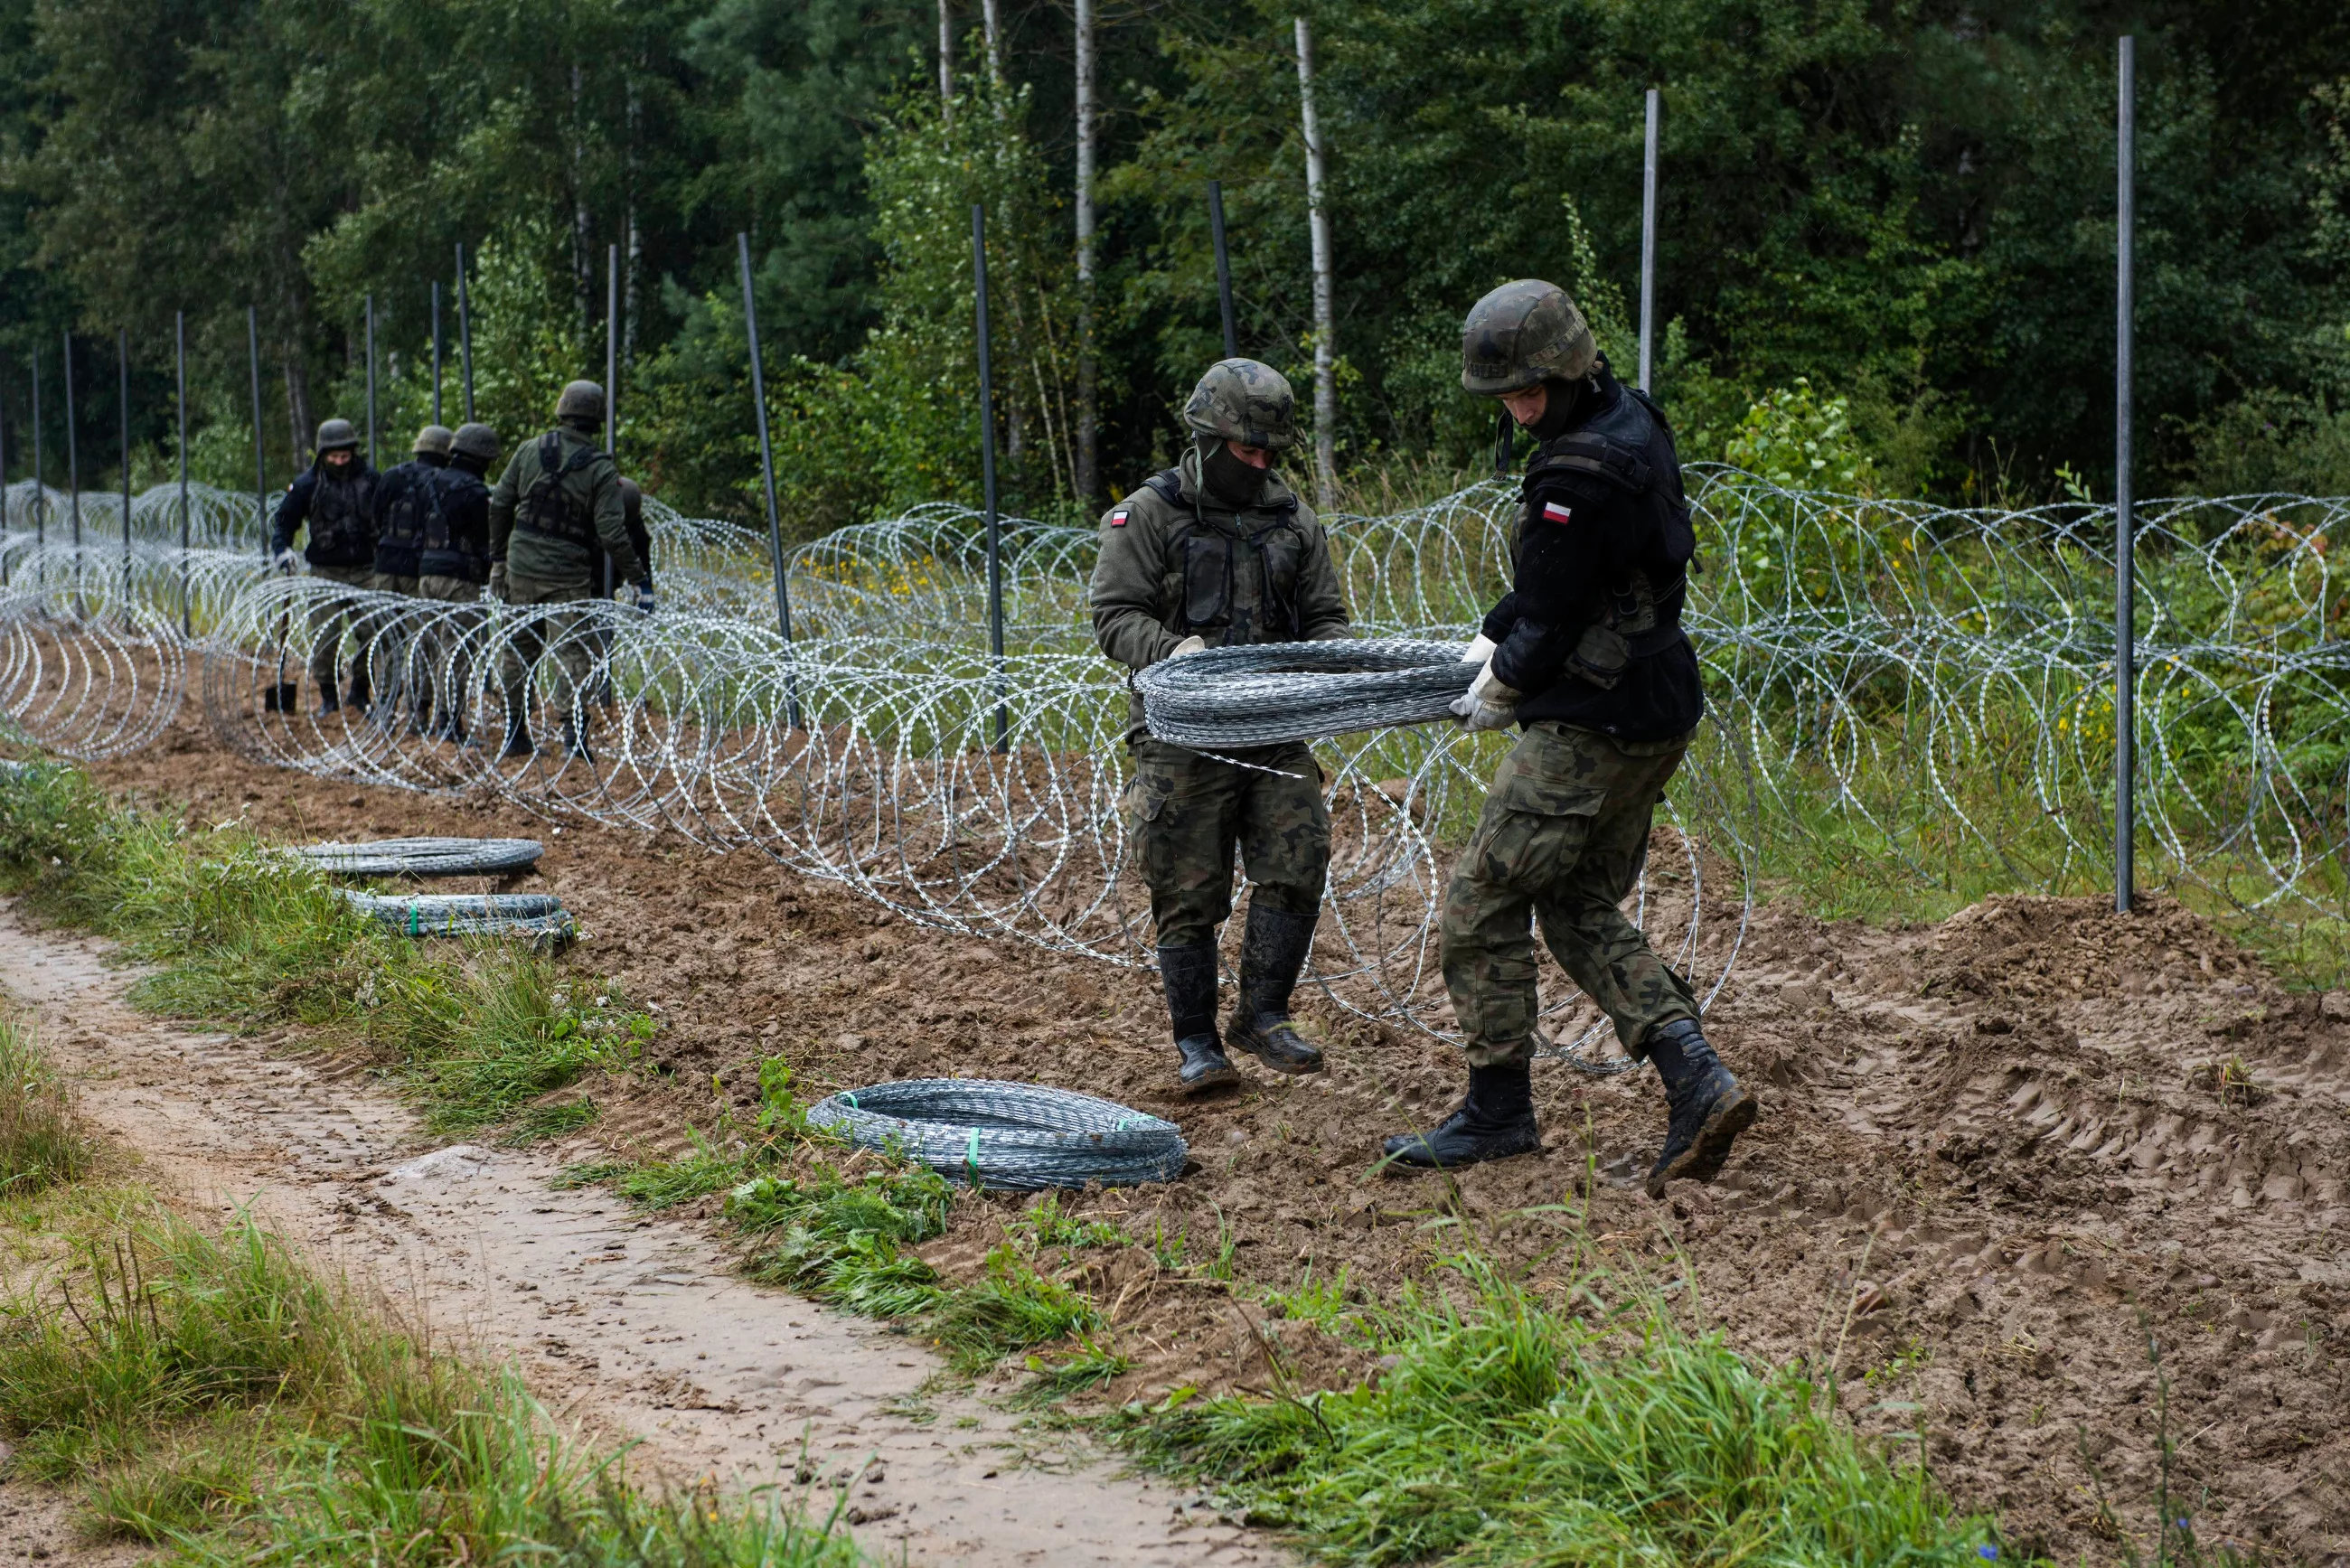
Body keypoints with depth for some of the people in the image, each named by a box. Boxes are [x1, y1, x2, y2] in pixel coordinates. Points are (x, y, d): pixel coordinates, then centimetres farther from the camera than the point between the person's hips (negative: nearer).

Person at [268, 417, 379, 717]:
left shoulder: (368, 479, 4)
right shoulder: (308, 484, -2)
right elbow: (283, 521, 7)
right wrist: (281, 550, -9)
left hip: (364, 572, 1)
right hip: (325, 573, -1)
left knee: (371, 633, -2)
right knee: (325, 637, -2)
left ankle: (360, 692, 15)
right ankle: (328, 697, 11)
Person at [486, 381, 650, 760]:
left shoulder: (529, 451, 1)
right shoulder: (600, 469, -9)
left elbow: (499, 505, 6)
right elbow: (611, 531, -14)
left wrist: (498, 559, 18)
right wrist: (638, 579, -8)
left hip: (521, 569, 3)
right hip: (569, 577, -3)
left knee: (518, 651, 14)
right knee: (572, 652, -2)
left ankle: (514, 735, 21)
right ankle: (574, 732, -15)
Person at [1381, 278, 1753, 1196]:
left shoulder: (1577, 475, -23)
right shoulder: (1633, 423, 10)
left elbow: (1551, 622, -16)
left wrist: (1497, 694, 1)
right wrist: (1495, 636, 19)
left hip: (1591, 727, -10)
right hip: (1657, 714, 10)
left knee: (1483, 902, 1)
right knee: (1581, 909, 16)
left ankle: (1499, 1111, 9)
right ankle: (1696, 1080, 4)